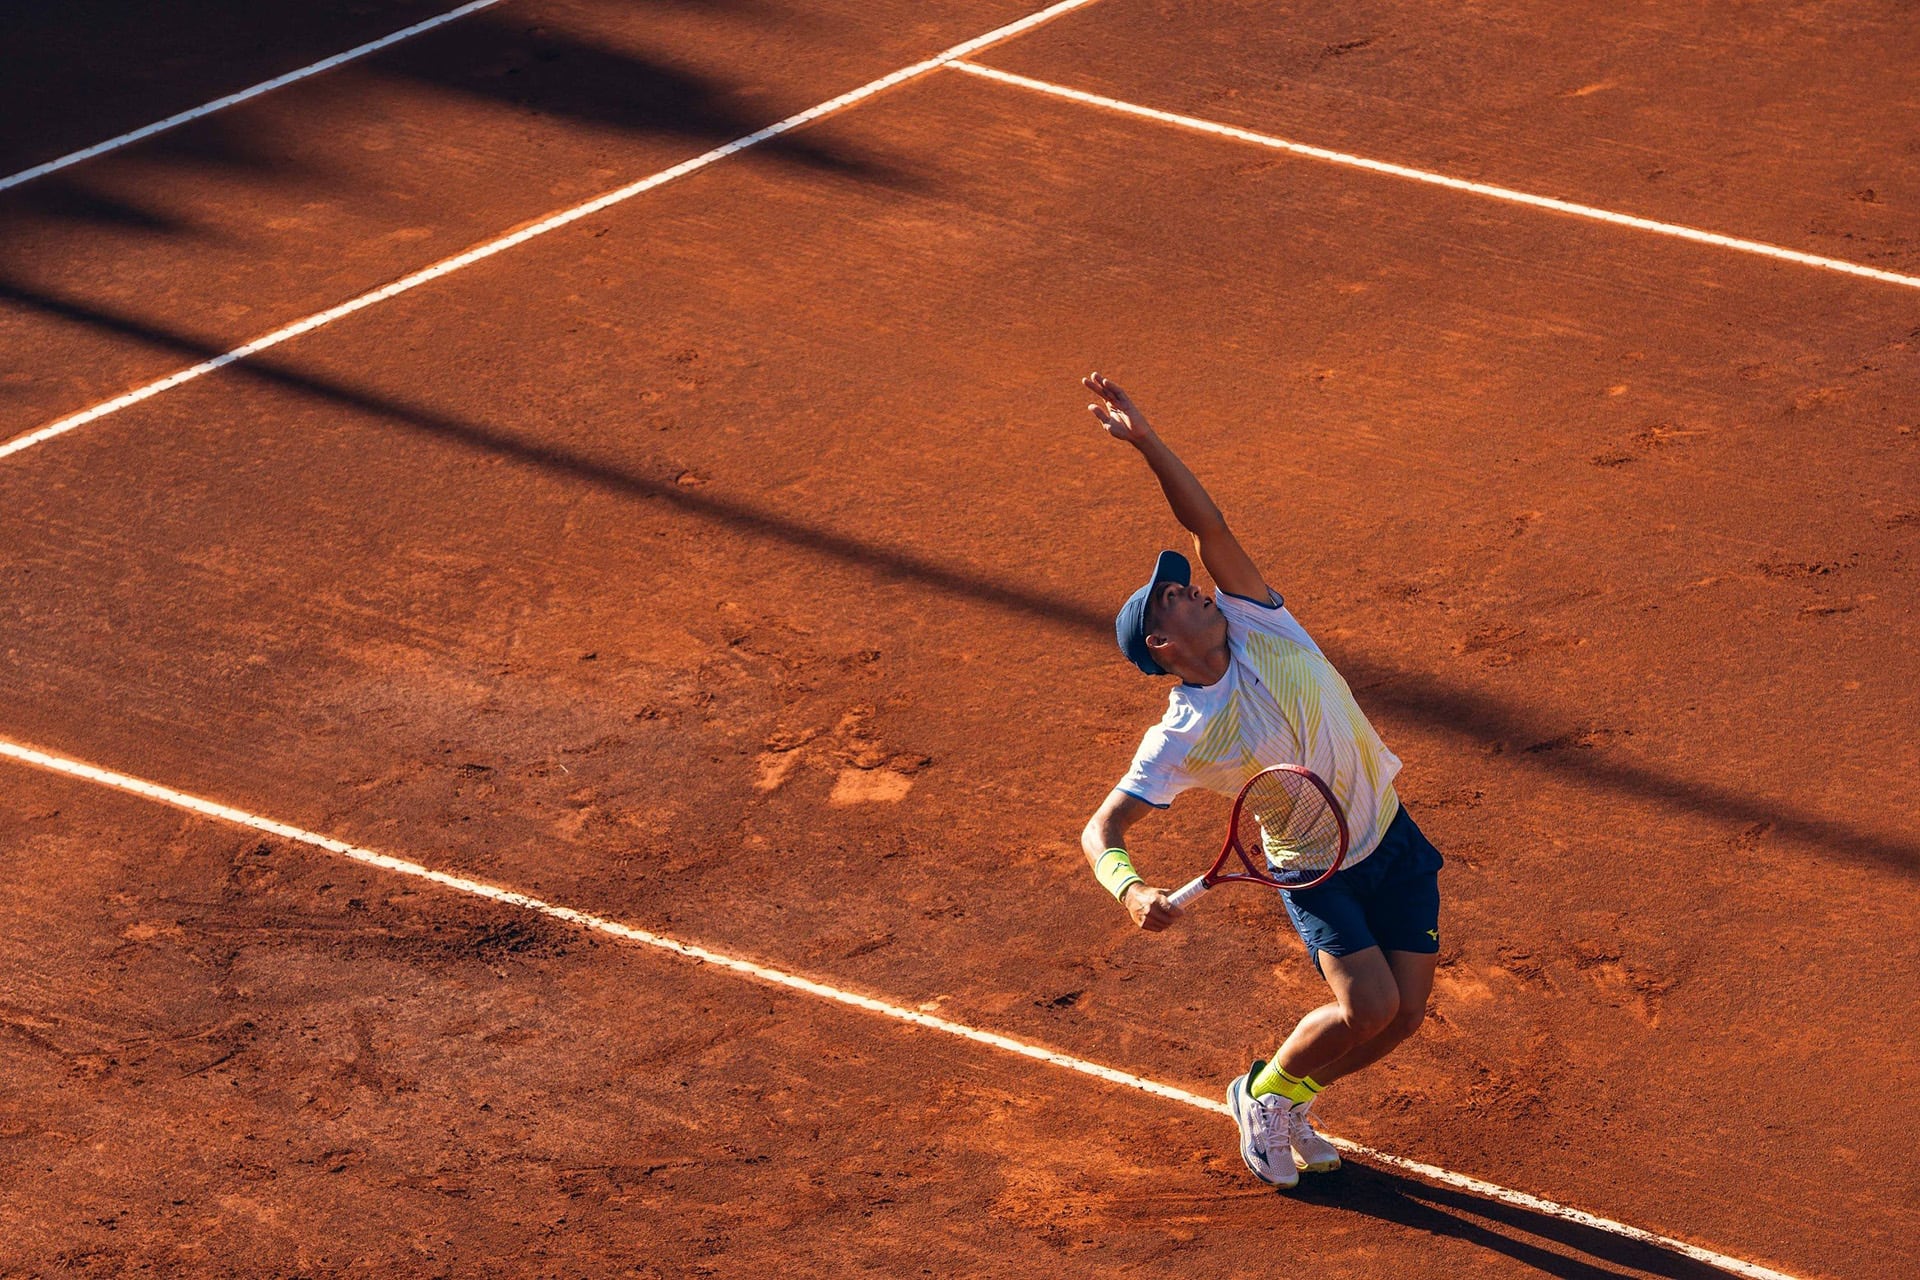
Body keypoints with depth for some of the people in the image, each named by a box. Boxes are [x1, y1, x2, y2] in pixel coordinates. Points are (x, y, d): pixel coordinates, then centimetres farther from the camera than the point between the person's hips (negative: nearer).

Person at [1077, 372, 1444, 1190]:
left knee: (1404, 1015, -1)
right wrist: (1132, 891, -41)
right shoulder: (1181, 739, -19)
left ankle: (1291, 1097, 26)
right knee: (1367, 1005, -22)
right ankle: (1263, 1092, 8)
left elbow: (1205, 523, -19)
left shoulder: (1254, 623, -9)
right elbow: (1103, 828, -20)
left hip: (1392, 843, 5)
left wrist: (1146, 441, -31)